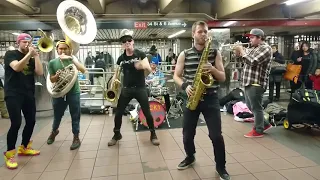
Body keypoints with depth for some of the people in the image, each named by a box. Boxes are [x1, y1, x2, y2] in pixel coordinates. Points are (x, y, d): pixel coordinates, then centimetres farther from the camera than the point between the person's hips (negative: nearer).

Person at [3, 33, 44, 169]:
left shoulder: (32, 58, 14)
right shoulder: (10, 54, -1)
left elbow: (40, 72, -2)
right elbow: (17, 67, -21)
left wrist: (36, 55, -6)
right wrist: (29, 54, -23)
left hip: (28, 94, 6)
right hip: (13, 94, -6)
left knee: (31, 121, 9)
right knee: (16, 123, -13)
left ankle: (24, 148, 27)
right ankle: (9, 154, 1)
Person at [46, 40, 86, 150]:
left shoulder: (72, 59, -1)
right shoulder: (52, 62, 1)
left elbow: (83, 70, -19)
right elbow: (52, 80, 4)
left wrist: (71, 58, -25)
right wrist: (57, 75, -18)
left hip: (73, 92, -2)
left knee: (75, 116, 2)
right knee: (57, 115, 18)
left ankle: (76, 138, 15)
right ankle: (54, 131, 46)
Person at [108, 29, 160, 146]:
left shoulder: (140, 54, -5)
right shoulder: (121, 58, 4)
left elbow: (149, 70, -10)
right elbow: (117, 73, 15)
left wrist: (144, 66, -32)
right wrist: (113, 81, -5)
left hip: (140, 88, -3)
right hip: (126, 89, 3)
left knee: (147, 113, 1)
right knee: (118, 113, 4)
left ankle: (153, 134, 20)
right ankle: (117, 134, 25)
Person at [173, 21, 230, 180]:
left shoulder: (215, 53, 3)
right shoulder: (184, 54, 3)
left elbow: (223, 78, 3)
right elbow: (176, 76, 4)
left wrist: (213, 69, -17)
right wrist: (185, 86, -15)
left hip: (210, 98, -1)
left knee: (216, 135, -4)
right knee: (187, 134, 9)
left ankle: (221, 167, 17)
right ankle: (190, 157, 39)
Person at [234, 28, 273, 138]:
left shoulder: (265, 48, -12)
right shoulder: (253, 48, 16)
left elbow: (252, 62, -22)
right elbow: (244, 59, 20)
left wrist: (241, 51, -12)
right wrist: (238, 52, 3)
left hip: (256, 84, -10)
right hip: (249, 83, 10)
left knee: (256, 108, 0)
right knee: (251, 107, 17)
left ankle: (258, 131, 13)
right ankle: (265, 124, 31)